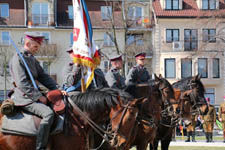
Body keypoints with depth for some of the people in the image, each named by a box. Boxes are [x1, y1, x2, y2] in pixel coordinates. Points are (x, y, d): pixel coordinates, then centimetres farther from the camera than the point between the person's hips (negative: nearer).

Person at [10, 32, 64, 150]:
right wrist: (39, 97, -19)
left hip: (34, 95, 10)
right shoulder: (18, 58, -13)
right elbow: (22, 83, -20)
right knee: (48, 113, -29)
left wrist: (57, 89, 2)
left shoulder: (32, 59, 16)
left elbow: (43, 77, 15)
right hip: (24, 98, -10)